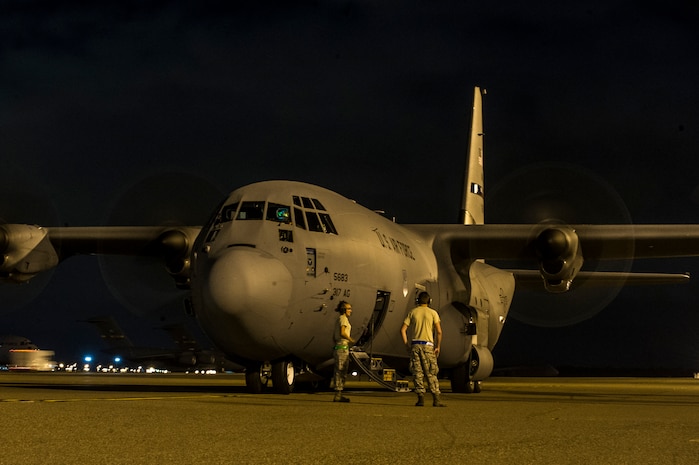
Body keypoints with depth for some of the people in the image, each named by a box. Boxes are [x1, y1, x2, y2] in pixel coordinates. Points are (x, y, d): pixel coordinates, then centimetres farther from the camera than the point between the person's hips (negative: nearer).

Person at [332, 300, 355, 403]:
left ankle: (338, 395, 14)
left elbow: (334, 336, 21)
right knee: (341, 371, -9)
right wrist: (351, 340, -9)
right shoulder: (343, 318, -9)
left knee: (339, 372, 11)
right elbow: (342, 333, -21)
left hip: (338, 347, 10)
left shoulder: (338, 319, 19)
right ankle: (338, 395, -10)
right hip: (343, 347, -10)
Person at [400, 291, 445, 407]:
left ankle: (421, 398, -4)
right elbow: (439, 331, -7)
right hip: (428, 345, -2)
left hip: (415, 345, 2)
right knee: (431, 374, -1)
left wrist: (407, 344, 8)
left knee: (418, 373, 3)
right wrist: (438, 346, 0)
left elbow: (403, 329, 4)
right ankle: (436, 399, -7)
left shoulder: (412, 312, 9)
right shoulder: (433, 313, 2)